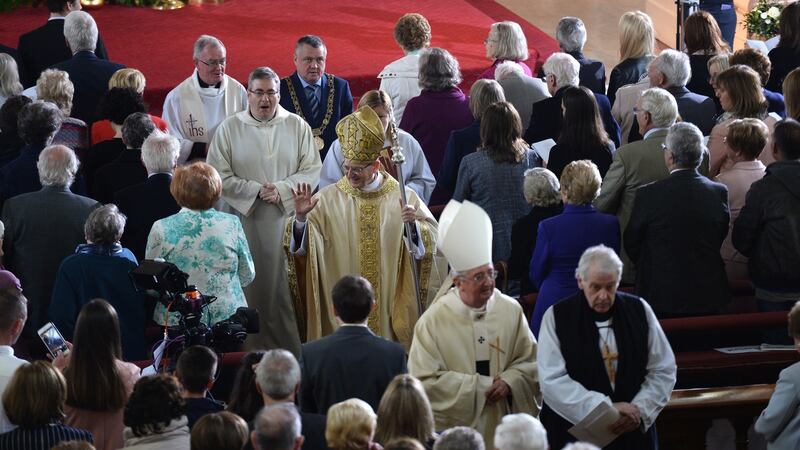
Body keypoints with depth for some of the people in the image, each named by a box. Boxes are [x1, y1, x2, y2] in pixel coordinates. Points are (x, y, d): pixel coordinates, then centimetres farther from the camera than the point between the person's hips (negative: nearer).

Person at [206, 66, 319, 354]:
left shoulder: (297, 126, 5)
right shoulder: (229, 128, 2)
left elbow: (312, 170, 3)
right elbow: (220, 177, -2)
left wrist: (281, 189, -12)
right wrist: (256, 191, -12)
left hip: (288, 218, 1)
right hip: (246, 221, -1)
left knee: (288, 288, 0)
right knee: (254, 288, -1)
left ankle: (293, 354, 7)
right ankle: (259, 352, 5)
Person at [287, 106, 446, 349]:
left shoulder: (402, 197, 1)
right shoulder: (328, 199, 1)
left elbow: (432, 240, -3)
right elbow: (300, 246, -4)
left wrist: (415, 226, -22)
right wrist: (300, 218, -22)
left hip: (391, 306, 0)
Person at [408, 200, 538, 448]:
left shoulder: (511, 310, 0)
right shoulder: (433, 320, -10)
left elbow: (530, 360, 6)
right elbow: (425, 381, -11)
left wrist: (509, 382, -14)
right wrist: (481, 386, -12)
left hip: (504, 422, 3)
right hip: (456, 426, -3)